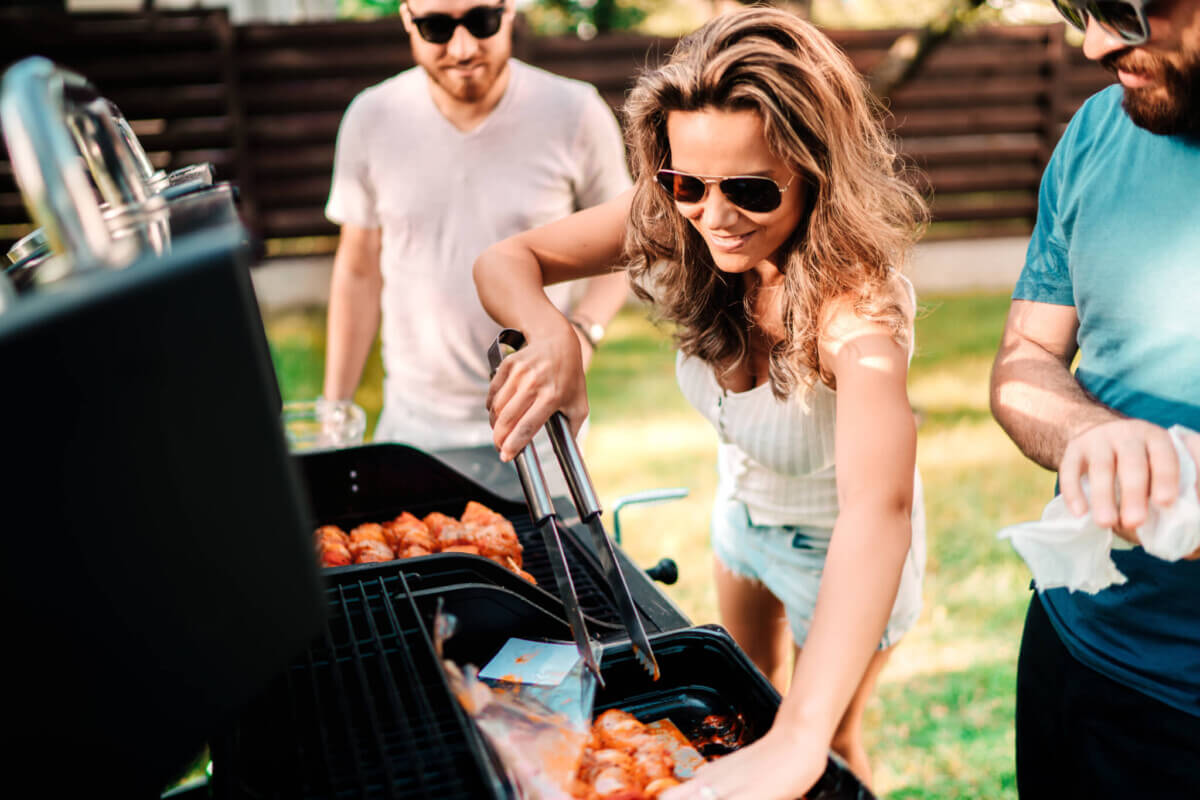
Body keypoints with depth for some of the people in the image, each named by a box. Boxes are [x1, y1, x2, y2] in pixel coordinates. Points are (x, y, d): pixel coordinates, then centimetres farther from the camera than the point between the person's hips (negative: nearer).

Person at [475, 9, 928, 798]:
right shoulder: (681, 224, -25)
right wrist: (552, 336, -45)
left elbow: (879, 504, -56)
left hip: (839, 548, -5)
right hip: (743, 509, 5)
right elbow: (506, 260, -21)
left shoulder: (854, 298, -41)